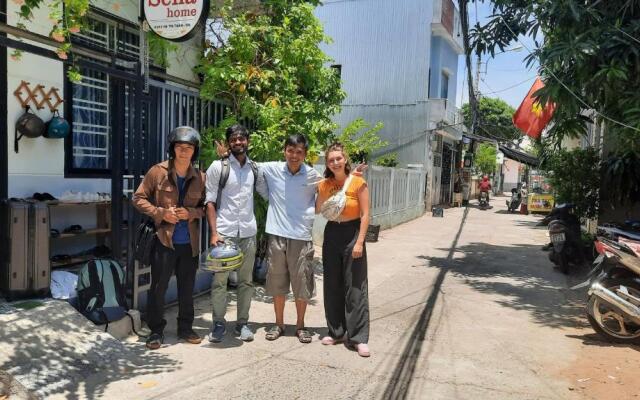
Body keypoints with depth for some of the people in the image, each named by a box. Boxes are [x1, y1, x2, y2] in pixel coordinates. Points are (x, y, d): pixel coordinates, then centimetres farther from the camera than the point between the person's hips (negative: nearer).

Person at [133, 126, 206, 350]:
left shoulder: (199, 178, 4)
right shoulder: (158, 172, -4)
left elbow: (205, 206, 11)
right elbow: (139, 198, -1)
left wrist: (191, 213, -10)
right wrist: (161, 213, -14)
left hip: (189, 242, 3)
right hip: (164, 240, -3)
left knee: (187, 288, 13)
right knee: (158, 287, 3)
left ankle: (185, 328, 29)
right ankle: (156, 331, 20)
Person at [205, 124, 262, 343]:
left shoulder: (255, 168, 8)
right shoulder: (218, 166, -3)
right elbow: (210, 202, -3)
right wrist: (214, 232, -12)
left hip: (248, 232, 3)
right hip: (224, 232, -3)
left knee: (246, 281, 9)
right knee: (219, 280, 2)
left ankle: (242, 323, 21)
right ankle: (218, 323, 16)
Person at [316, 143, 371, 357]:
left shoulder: (358, 182, -9)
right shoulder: (324, 184, 3)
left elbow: (365, 215, -10)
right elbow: (316, 210, 4)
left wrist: (359, 242, -15)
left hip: (352, 233, -5)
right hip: (331, 234, 5)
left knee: (355, 287, -2)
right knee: (332, 285, 10)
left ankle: (359, 338, 5)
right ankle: (336, 331, 23)